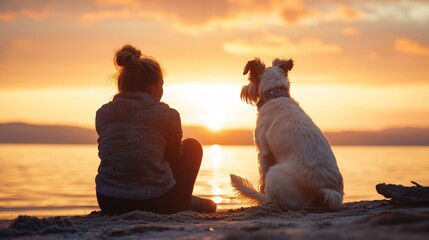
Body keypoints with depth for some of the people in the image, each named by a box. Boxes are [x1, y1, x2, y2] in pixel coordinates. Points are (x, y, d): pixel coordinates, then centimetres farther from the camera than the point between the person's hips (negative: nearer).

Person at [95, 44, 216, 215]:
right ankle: (186, 201, 31)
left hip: (109, 205, 4)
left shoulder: (102, 113, 5)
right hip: (156, 204, -4)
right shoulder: (167, 114, -4)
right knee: (192, 145, 23)